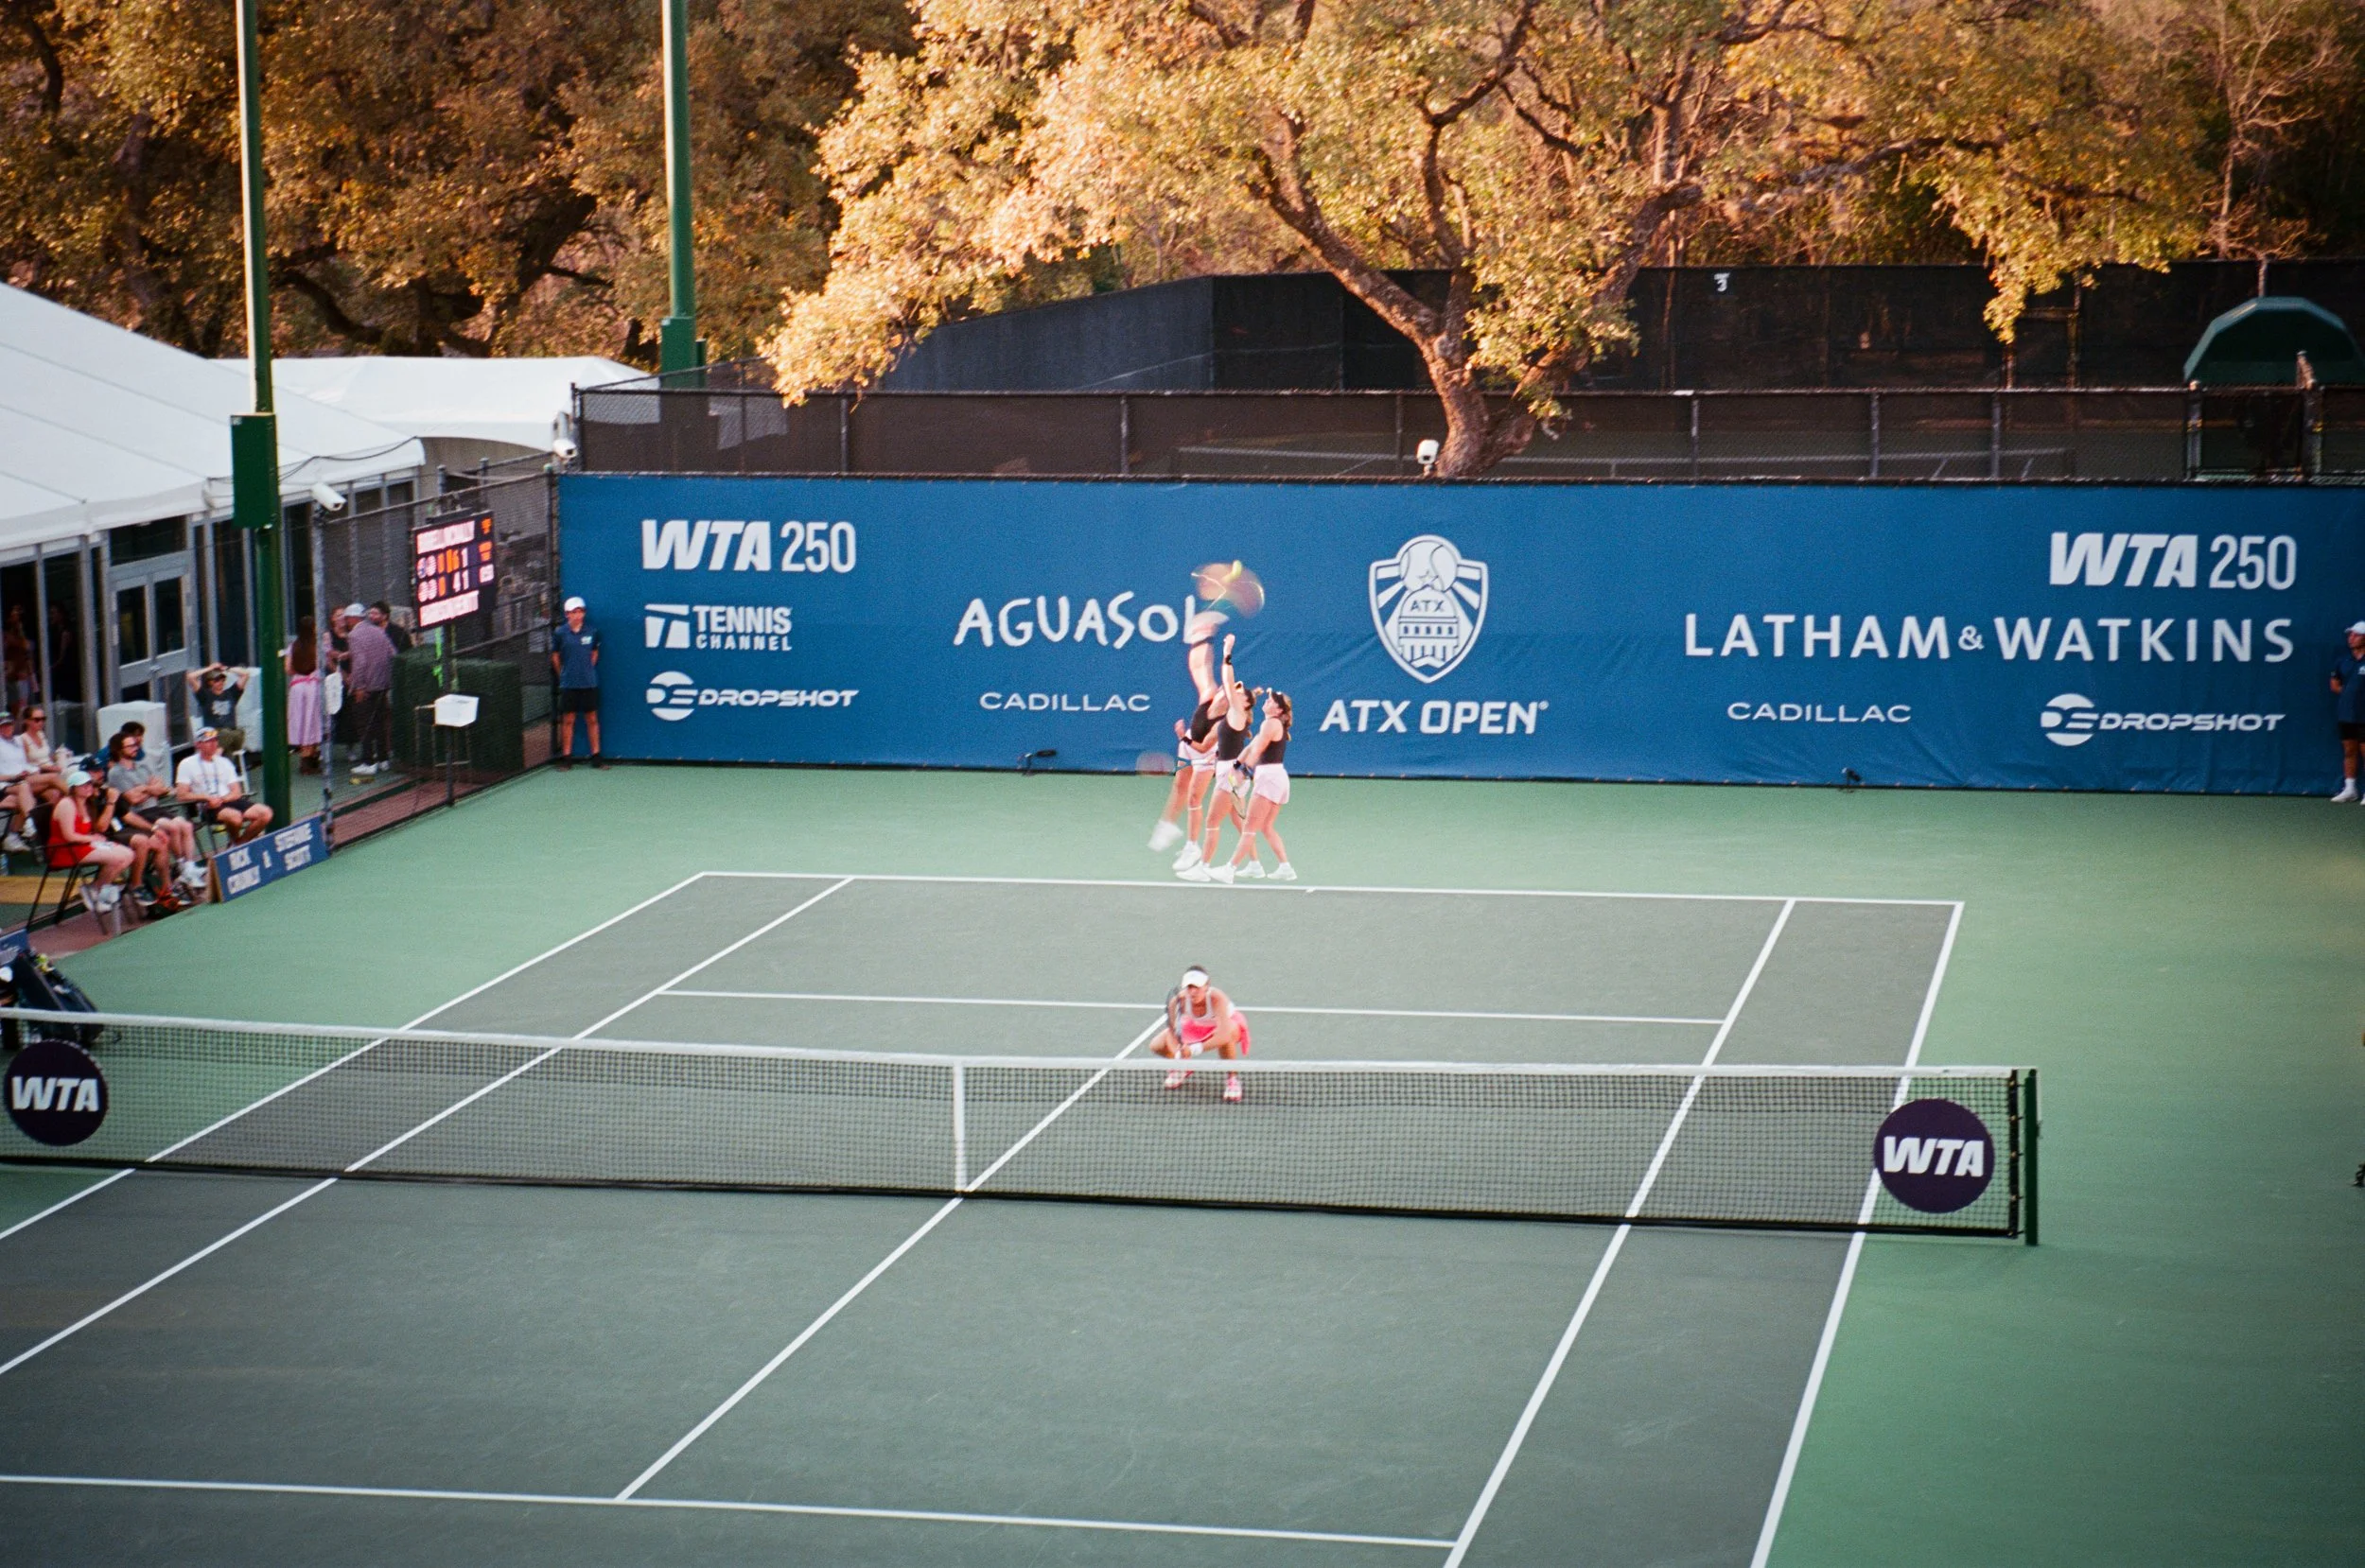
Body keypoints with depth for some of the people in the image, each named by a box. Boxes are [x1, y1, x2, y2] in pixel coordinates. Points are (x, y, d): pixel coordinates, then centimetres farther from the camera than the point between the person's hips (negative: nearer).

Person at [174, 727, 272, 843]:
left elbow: (237, 793, 14)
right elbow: (181, 795, -5)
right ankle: (235, 843, -7)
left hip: (228, 801, 6)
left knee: (265, 813, -16)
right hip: (207, 807, -6)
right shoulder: (187, 764, 5)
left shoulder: (224, 762, 20)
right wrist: (208, 798, -15)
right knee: (235, 816, -36)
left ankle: (241, 842, -1)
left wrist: (222, 799, -8)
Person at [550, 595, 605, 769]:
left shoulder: (592, 631, 1)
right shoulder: (560, 633, -4)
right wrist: (564, 675, 9)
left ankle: (596, 756, 9)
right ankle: (566, 756, 8)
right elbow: (555, 656, 8)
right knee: (568, 720, 2)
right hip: (568, 684, -1)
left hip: (589, 683, 1)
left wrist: (587, 670, 12)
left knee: (592, 719, 4)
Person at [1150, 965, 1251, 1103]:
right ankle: (1184, 1068, 22)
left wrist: (1195, 1049, -60)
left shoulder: (1217, 999, -41)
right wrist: (1178, 1054, -45)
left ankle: (1232, 1078, -13)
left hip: (1226, 1023, -4)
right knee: (1156, 1046, -11)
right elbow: (1172, 1033, -24)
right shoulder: (1178, 1001, -31)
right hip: (1198, 1025, 4)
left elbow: (1224, 1035, -52)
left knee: (1225, 1038, -42)